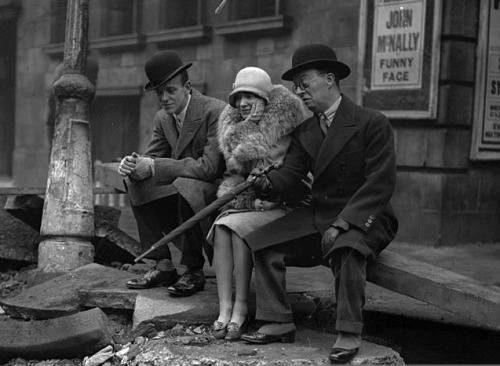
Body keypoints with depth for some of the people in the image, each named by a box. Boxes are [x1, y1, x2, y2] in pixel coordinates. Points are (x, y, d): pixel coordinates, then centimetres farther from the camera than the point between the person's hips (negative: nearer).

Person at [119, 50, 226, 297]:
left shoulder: (216, 112, -20)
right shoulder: (162, 118, 4)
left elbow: (209, 167, -29)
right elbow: (152, 156, 6)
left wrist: (153, 167, -30)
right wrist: (133, 165, -21)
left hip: (218, 192, -8)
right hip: (181, 193, 8)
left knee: (185, 185, -36)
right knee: (136, 184, -7)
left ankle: (194, 272, -19)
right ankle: (163, 266, -4)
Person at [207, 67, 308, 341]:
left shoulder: (283, 125, -5)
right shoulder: (235, 128, 15)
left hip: (283, 206, -5)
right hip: (250, 203, 5)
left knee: (238, 226, -30)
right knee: (221, 227, -25)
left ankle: (241, 309, -22)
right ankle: (224, 309, -27)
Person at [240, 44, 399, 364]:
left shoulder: (373, 124, -11)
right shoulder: (306, 130, 11)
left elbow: (381, 185, -17)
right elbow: (291, 172, 3)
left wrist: (342, 223, -26)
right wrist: (266, 182, -21)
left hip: (364, 218, -7)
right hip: (318, 215, 7)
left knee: (346, 249, -38)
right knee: (262, 242, -8)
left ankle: (349, 334, -25)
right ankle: (279, 323, -2)